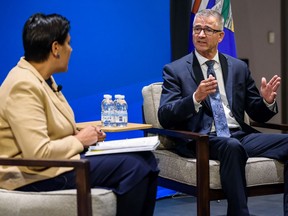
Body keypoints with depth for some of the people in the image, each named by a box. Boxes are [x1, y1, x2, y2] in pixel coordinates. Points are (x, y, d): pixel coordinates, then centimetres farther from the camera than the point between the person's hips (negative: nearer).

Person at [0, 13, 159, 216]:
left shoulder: (43, 79, 11)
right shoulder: (24, 87, -19)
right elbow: (38, 154, -27)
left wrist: (83, 135, 2)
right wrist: (79, 141, -12)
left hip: (57, 159, 10)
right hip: (36, 176, -10)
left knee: (146, 158, 0)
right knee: (131, 167, -20)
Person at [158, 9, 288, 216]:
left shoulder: (239, 68, 18)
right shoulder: (175, 70, 7)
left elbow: (258, 115, 21)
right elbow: (165, 117, -5)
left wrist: (267, 101, -3)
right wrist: (196, 98, -21)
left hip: (240, 135, 4)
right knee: (232, 146, -38)